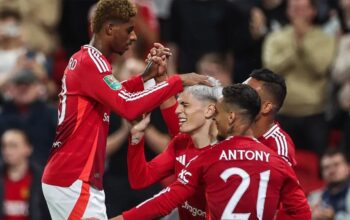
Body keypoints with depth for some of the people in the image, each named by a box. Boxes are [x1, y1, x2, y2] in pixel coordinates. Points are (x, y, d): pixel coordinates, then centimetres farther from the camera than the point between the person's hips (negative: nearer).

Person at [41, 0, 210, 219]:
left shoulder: (81, 59, 14)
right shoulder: (92, 62, -16)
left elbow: (115, 96, 27)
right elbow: (129, 106, -27)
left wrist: (148, 76, 14)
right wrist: (178, 81, -22)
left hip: (65, 176, 10)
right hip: (74, 182, -10)